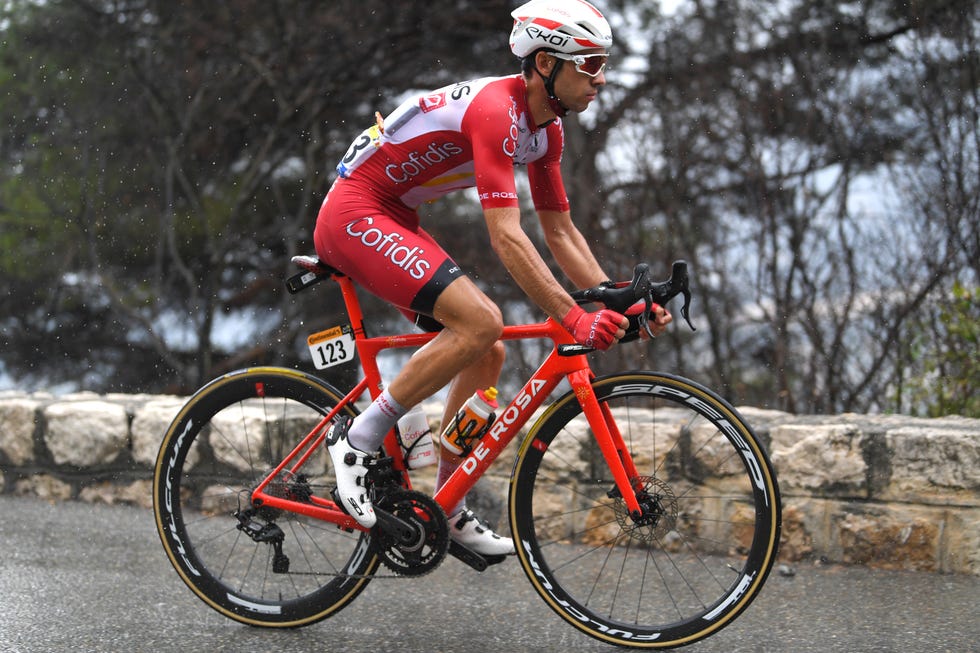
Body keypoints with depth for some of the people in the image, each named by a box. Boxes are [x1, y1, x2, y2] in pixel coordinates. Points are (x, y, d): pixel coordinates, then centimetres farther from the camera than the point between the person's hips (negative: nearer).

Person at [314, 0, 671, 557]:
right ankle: (360, 438, -14)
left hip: (393, 220, 10)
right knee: (480, 321, -25)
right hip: (355, 214, -10)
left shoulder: (547, 128, 5)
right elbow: (507, 239, -31)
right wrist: (574, 318, -35)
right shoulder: (495, 110, -25)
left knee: (488, 354, 6)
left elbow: (562, 232, 10)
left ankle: (448, 509, 14)